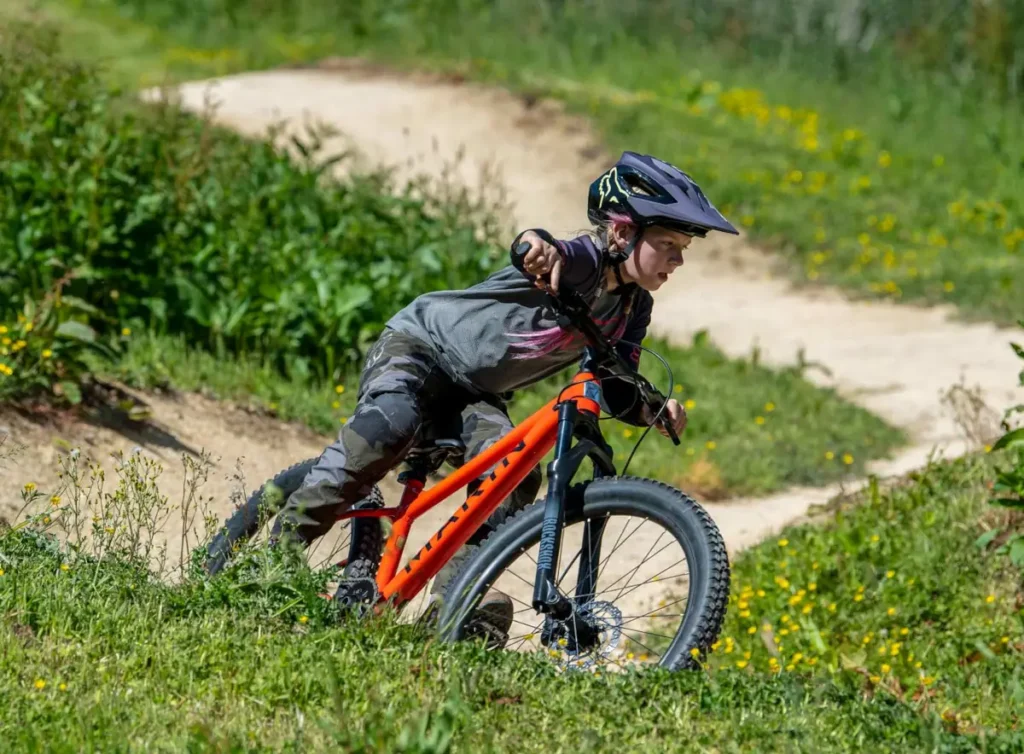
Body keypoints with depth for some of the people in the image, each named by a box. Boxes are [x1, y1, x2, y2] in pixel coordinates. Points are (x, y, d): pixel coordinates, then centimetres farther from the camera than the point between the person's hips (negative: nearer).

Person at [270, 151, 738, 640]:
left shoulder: (633, 308, -1)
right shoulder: (584, 262, -24)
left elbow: (618, 392, 0)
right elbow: (551, 255, -47)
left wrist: (653, 411, -22)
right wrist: (539, 245, -73)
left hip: (475, 393, 7)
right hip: (419, 344, -7)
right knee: (388, 428, -34)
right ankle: (279, 549, -28)